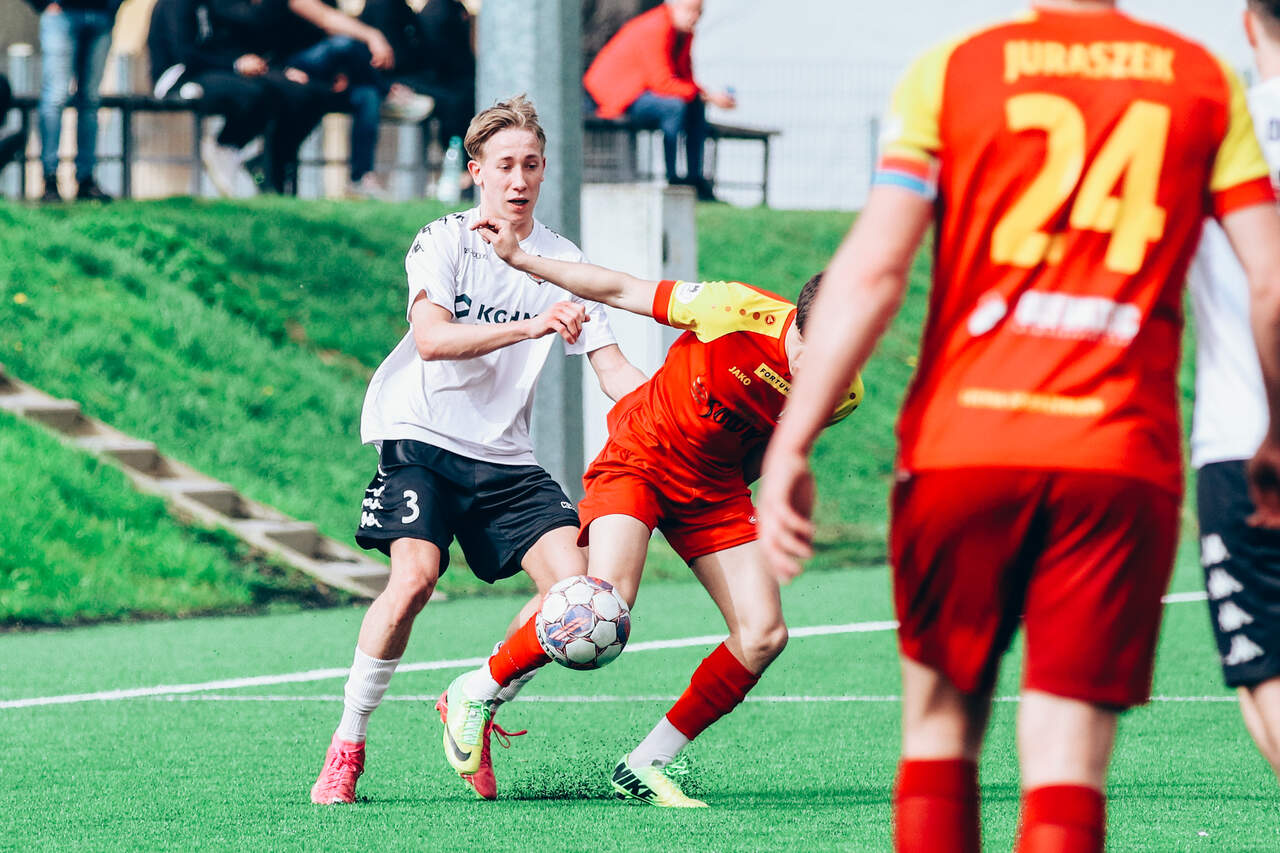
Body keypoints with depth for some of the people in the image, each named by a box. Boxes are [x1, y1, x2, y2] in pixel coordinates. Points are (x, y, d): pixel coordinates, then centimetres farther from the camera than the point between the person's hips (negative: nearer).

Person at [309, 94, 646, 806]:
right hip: (423, 438, -4)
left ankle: (476, 707, 8)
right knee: (415, 576, -26)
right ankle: (347, 747, -12)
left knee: (574, 580, -15)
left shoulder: (562, 262, 6)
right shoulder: (444, 242, -5)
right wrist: (529, 326, -34)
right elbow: (432, 338, -22)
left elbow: (615, 370, 3)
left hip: (506, 458, 4)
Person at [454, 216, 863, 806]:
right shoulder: (740, 312, -27)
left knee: (764, 634, -9)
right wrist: (519, 259, -12)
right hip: (639, 460, -5)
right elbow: (623, 292, -15)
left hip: (715, 486, 5)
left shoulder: (841, 393, -13)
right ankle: (478, 692, -5)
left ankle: (646, 766, 4)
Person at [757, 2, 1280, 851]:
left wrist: (791, 445, -3)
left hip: (964, 446, 0)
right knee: (1068, 762, -2)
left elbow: (872, 271, -5)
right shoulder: (1205, 81, 7)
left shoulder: (951, 71, 2)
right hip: (1124, 461, 0)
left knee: (941, 723, 16)